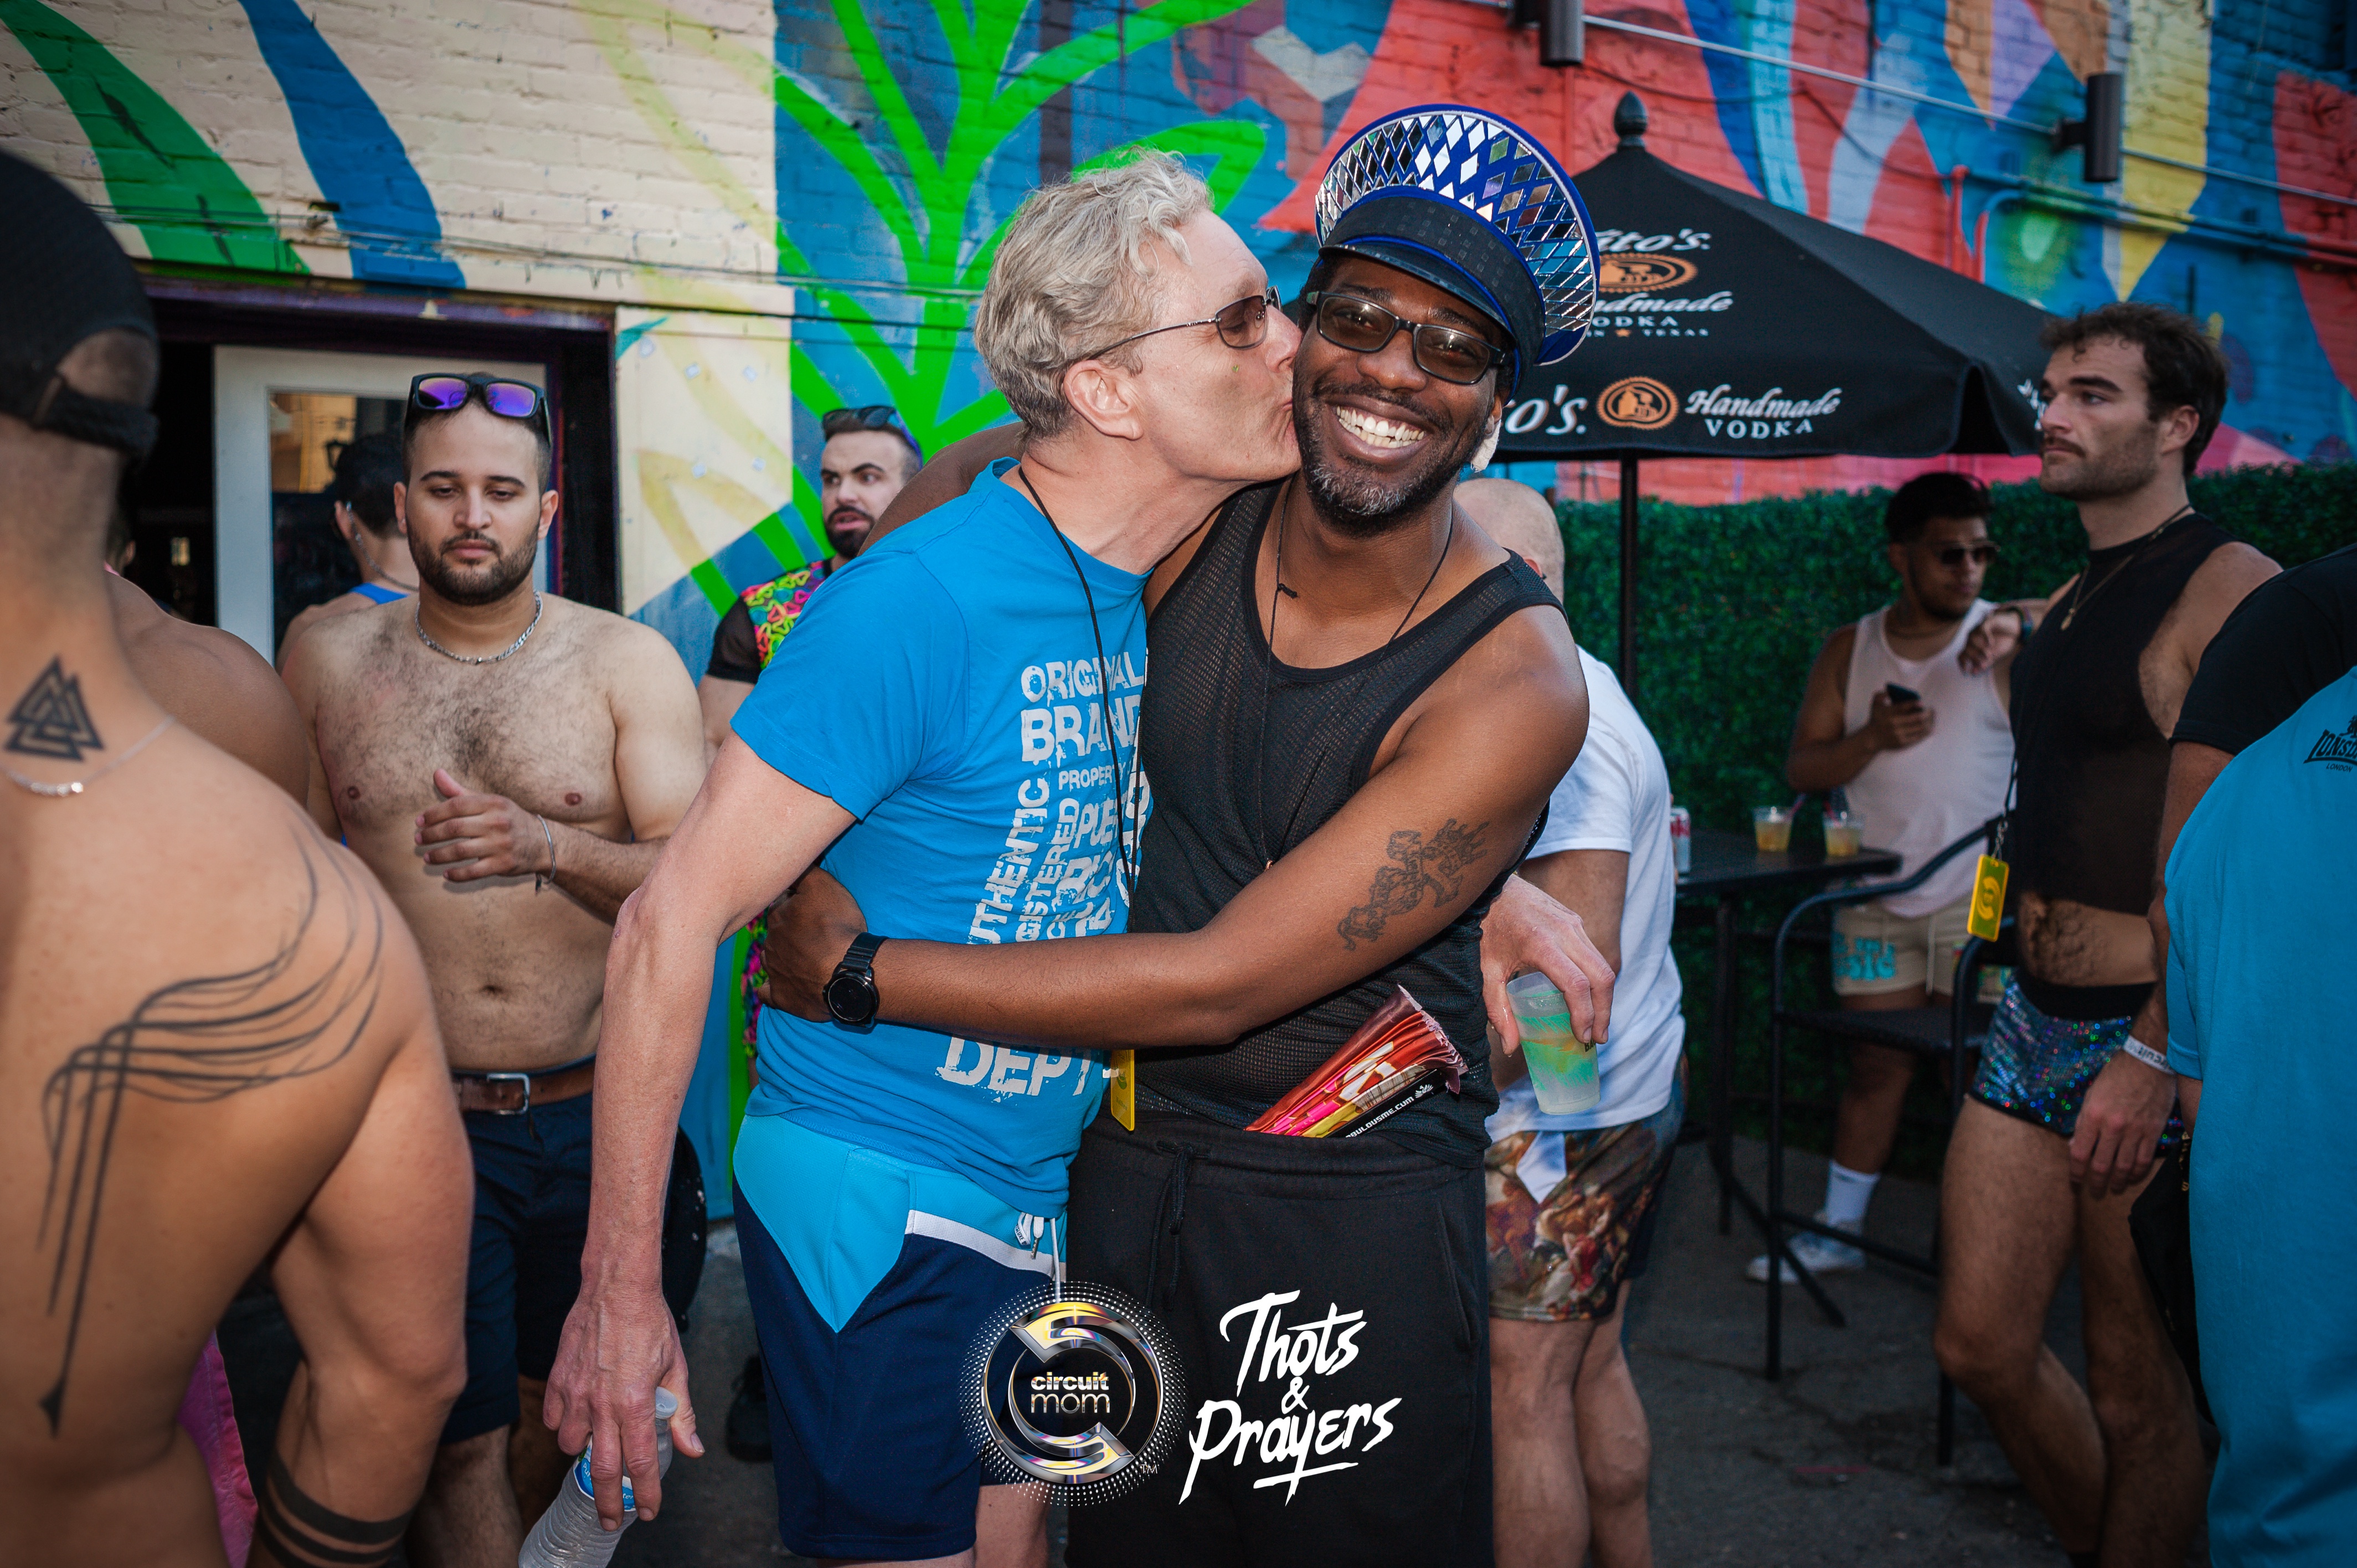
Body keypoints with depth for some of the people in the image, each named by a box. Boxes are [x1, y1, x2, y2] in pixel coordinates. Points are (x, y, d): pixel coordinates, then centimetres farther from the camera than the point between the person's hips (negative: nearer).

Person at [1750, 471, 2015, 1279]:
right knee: (1875, 1064, 10)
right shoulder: (1850, 652, 8)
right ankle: (1839, 1230, 20)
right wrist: (1871, 739, -13)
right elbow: (1801, 770, 5)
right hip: (1875, 901, 3)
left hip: (1979, 902, -3)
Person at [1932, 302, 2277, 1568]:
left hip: (2149, 1038, -8)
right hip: (2032, 1023, 8)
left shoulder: (2231, 587, -12)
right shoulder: (2069, 601, 15)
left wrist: (2157, 1053, -24)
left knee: (2139, 1400, 5)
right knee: (1981, 1346, 12)